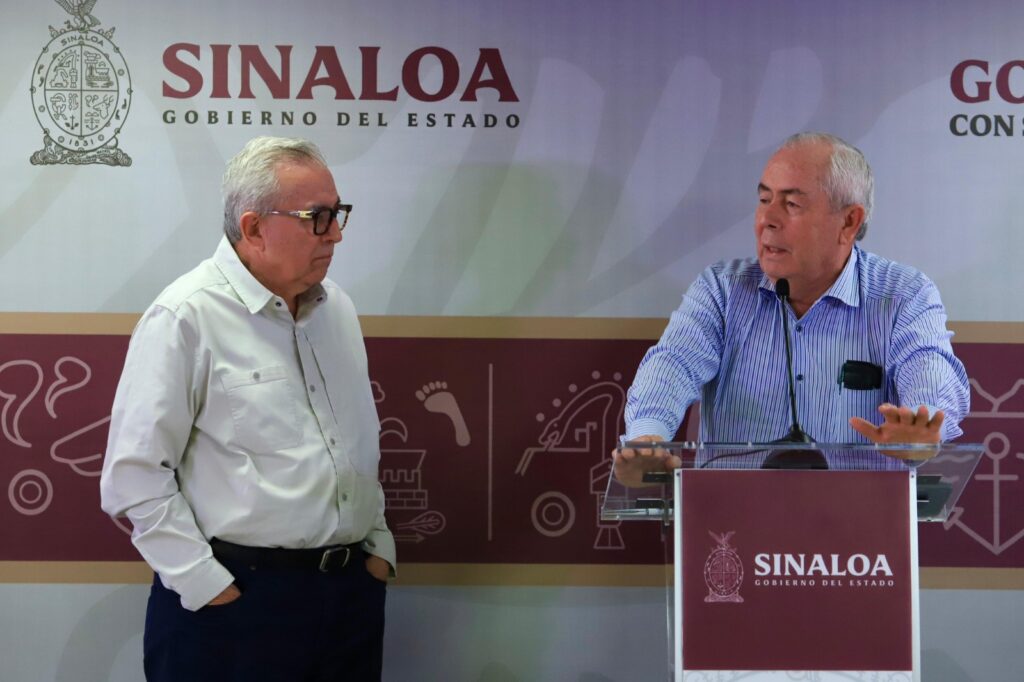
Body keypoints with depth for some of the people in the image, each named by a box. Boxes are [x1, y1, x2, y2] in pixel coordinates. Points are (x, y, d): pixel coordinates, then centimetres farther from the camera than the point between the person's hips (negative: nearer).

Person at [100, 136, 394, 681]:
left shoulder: (336, 308, 10)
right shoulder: (185, 317, -13)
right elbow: (136, 472, -14)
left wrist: (378, 547, 13)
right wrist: (206, 585, -15)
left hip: (354, 590, 7)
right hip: (236, 596, -7)